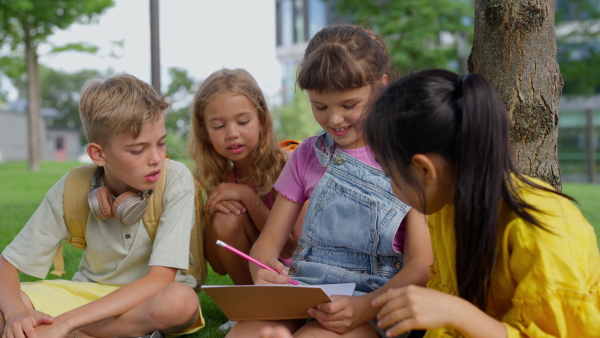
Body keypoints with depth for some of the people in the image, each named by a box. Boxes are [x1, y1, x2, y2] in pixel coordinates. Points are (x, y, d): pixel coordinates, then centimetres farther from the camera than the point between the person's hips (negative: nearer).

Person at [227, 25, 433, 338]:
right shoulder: (308, 155, 13)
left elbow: (420, 265, -5)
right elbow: (269, 240, 11)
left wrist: (363, 308, -24)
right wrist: (262, 271, -15)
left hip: (377, 298, -3)